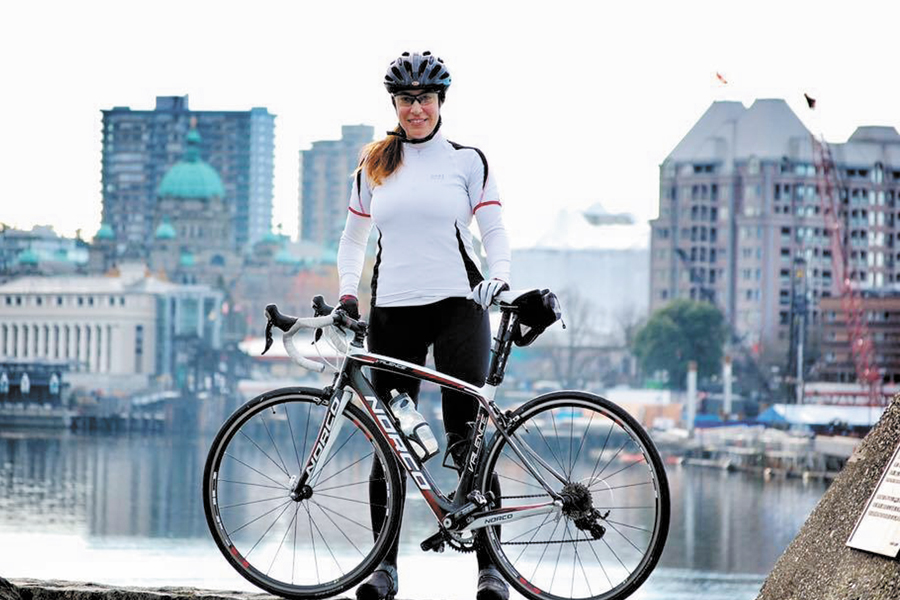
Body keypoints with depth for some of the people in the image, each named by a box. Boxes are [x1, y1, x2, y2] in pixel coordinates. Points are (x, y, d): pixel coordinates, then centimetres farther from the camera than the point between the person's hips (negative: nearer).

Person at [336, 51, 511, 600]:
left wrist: (499, 278, -16)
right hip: (392, 309, 3)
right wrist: (347, 292, 6)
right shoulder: (375, 165, 13)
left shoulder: (467, 161, 5)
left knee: (466, 436, -9)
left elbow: (495, 230, 2)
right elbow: (353, 238, 21)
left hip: (458, 305, -3)